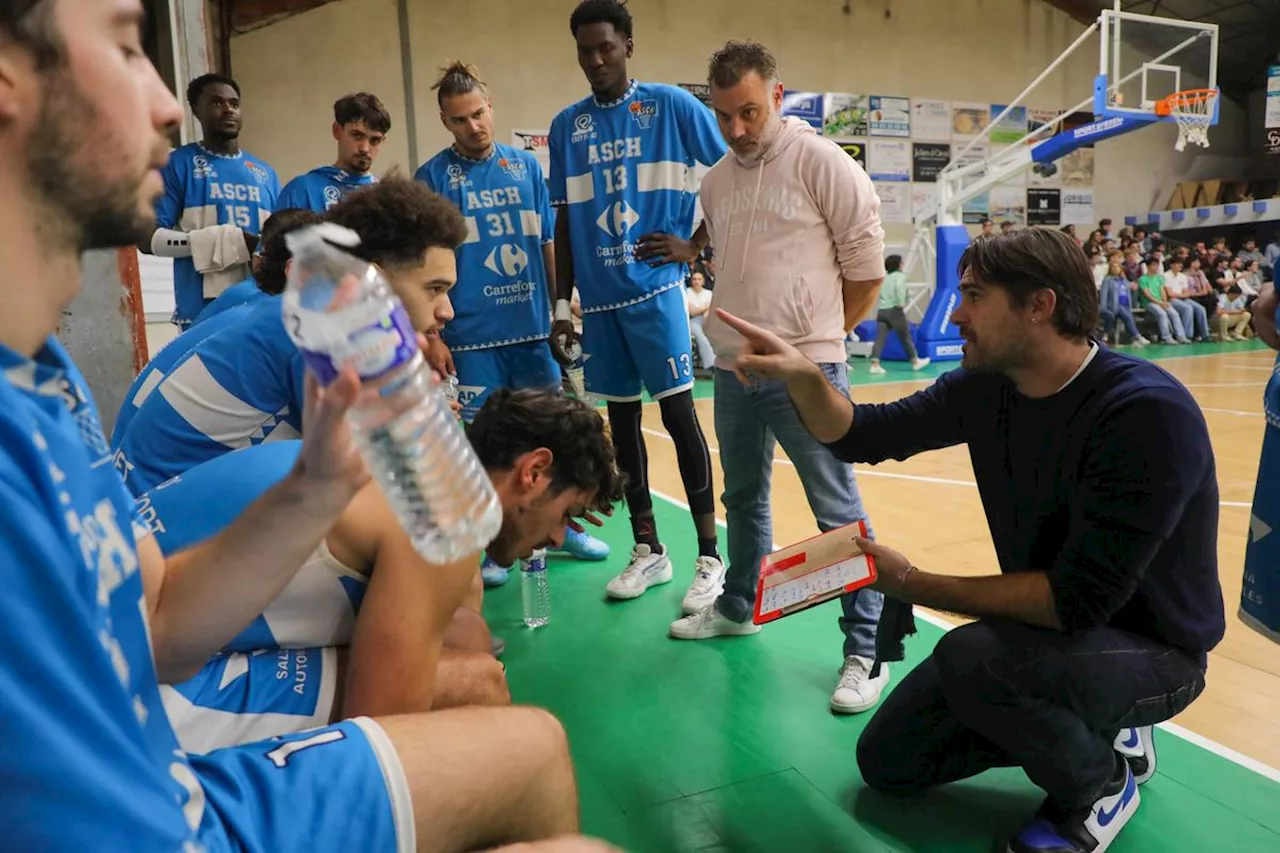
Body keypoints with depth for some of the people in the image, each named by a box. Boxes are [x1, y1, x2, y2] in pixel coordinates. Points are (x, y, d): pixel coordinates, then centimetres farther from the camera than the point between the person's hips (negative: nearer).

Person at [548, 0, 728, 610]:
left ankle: (709, 556, 5)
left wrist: (694, 245, -5)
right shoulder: (566, 127, 10)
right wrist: (561, 306, 8)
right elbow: (564, 223, 12)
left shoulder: (671, 106, -1)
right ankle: (648, 549, 21)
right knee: (621, 421, 8)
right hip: (599, 298, 5)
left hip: (655, 287, -4)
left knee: (679, 414, -5)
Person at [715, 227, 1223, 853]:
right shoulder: (986, 386, -7)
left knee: (970, 657, -35)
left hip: (1149, 647, -6)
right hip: (1051, 623, 7)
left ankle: (1101, 782, -4)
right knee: (888, 761, 6)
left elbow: (1077, 599, -31)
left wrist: (911, 584, -23)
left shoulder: (1148, 413, -29)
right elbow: (860, 436, 0)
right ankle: (1089, 729, 18)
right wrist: (801, 375, -20)